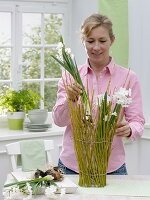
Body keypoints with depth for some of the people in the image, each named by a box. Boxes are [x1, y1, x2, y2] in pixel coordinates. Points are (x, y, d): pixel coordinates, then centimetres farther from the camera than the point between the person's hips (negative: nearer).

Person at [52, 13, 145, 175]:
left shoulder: (128, 77, -2)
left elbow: (137, 121, -4)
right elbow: (59, 120, -3)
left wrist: (129, 130, -27)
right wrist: (70, 99, -23)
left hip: (112, 166, -1)